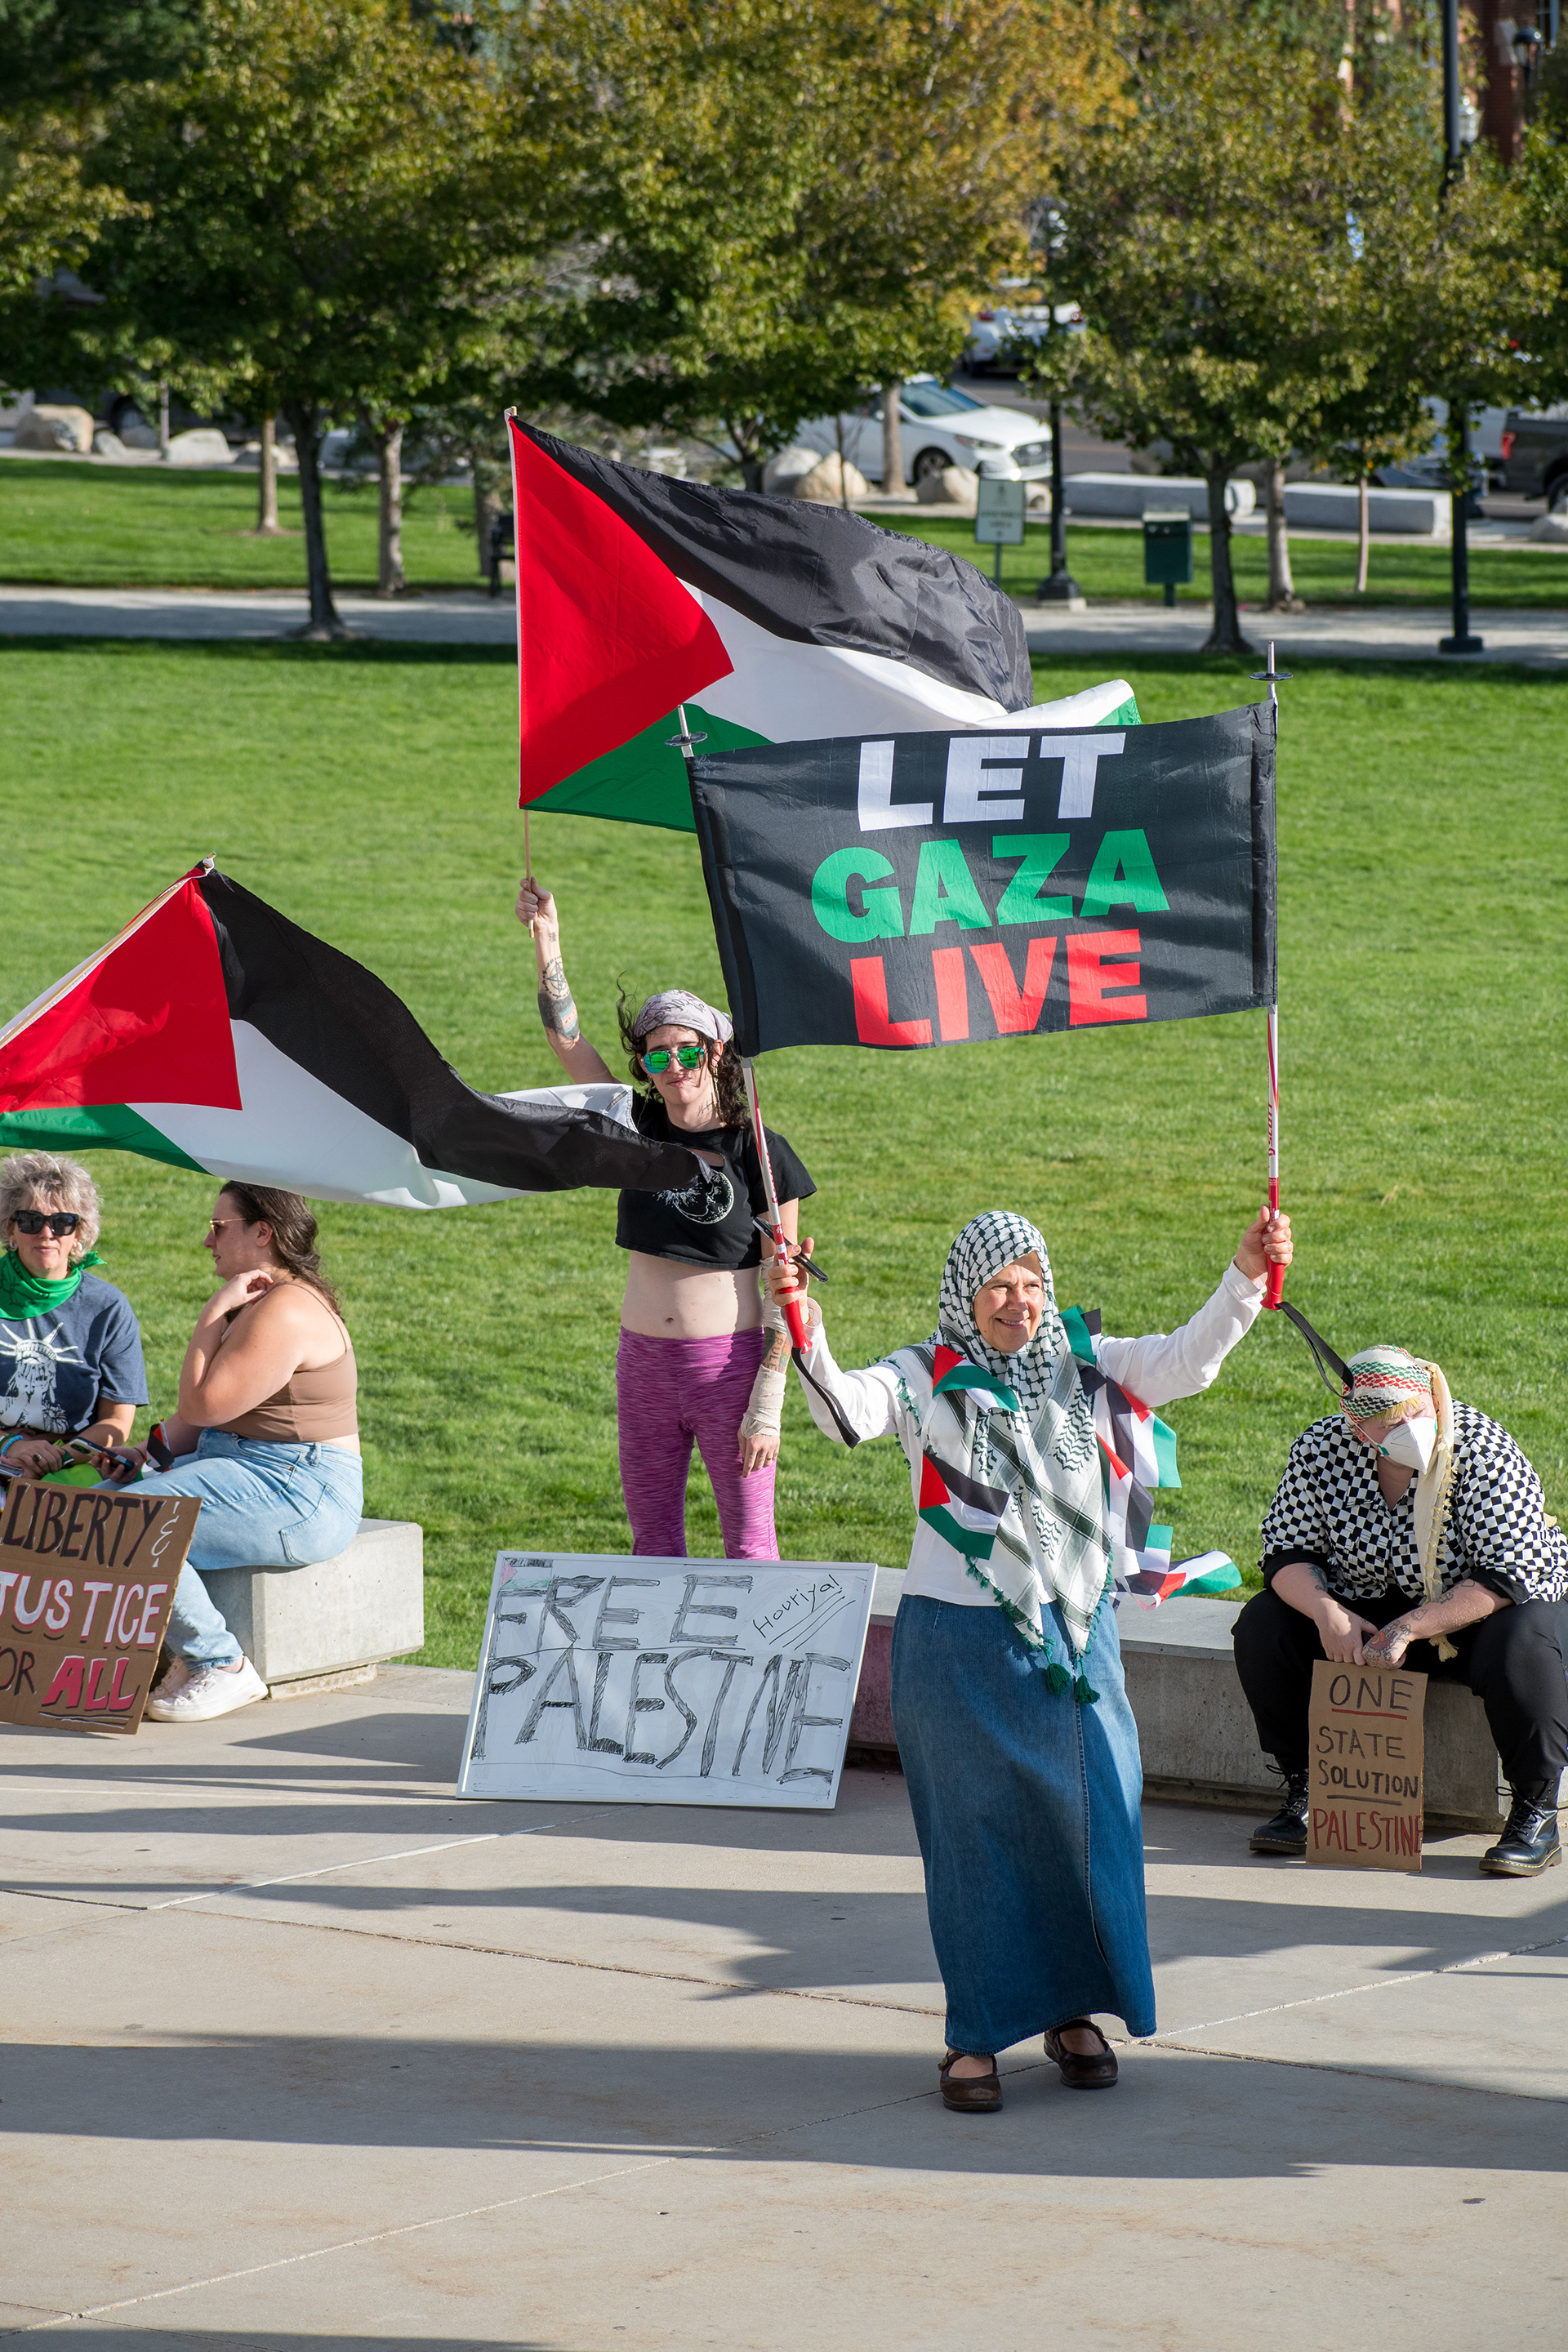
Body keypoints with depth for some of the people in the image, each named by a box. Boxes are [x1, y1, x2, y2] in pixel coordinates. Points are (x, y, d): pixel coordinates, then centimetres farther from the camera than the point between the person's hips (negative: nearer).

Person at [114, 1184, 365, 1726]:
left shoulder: (285, 1312, -17)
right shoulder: (255, 1303, 18)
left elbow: (201, 1405, -20)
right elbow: (198, 1417, 21)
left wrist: (214, 1314, -13)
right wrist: (150, 1451, 4)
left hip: (300, 1496, -11)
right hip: (238, 1469, 11)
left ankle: (220, 1668, -16)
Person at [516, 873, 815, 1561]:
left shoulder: (759, 1155, -8)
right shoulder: (641, 1132, 3)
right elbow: (568, 1043, -4)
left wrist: (767, 1405, -13)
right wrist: (546, 941, -16)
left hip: (728, 1363, -4)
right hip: (644, 1362, 4)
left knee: (748, 1539, 2)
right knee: (652, 1537, 11)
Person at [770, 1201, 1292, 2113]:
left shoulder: (1083, 1368, 5)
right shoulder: (923, 1379, -4)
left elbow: (1184, 1363, -6)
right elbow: (844, 1409, -21)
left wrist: (1245, 1277, -21)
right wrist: (804, 1325, -40)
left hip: (1075, 1631, 3)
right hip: (960, 1640, -3)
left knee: (1089, 1820, 6)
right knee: (974, 1833, 3)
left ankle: (1073, 2012, 24)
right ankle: (977, 2032, 13)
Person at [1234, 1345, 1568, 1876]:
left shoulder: (1482, 1449, -25)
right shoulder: (1320, 1449, -15)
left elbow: (1509, 1577, -27)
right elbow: (1288, 1552, -7)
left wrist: (1410, 1628, -34)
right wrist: (1326, 1612, -29)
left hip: (1477, 1612, -4)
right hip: (1373, 1609, 4)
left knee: (1517, 1644, -37)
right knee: (1262, 1627, -16)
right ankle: (1304, 1790, -3)